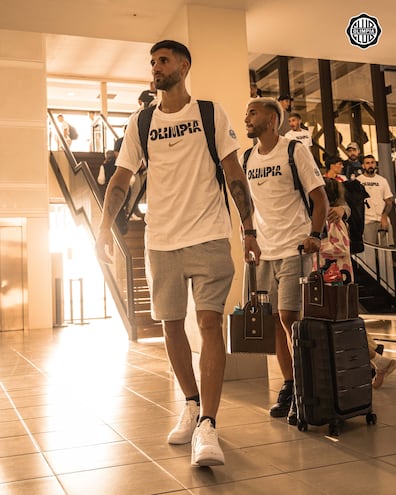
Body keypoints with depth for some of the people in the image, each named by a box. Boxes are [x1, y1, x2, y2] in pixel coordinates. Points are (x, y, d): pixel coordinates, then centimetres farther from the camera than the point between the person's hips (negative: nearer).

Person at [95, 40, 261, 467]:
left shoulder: (211, 113, 4)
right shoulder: (140, 123, 10)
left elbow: (234, 173, 3)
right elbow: (121, 178, 9)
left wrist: (249, 229, -1)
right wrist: (104, 227, -3)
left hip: (208, 236, -3)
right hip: (160, 239, 4)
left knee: (209, 321, -12)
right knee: (171, 325, 8)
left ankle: (207, 426, -10)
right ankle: (191, 405, 26)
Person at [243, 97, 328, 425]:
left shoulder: (296, 152, -5)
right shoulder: (248, 159, 12)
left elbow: (320, 198, -5)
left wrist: (315, 234, -18)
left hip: (294, 249, -6)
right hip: (264, 251, 6)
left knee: (289, 318, -10)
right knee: (277, 320, 8)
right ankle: (288, 388, 19)